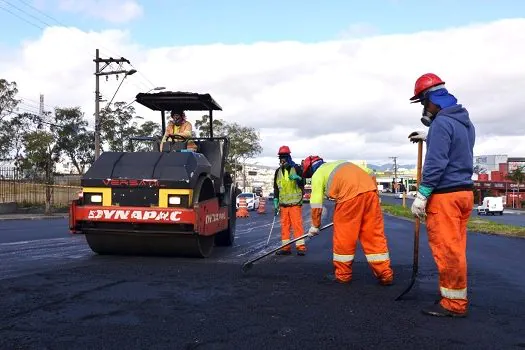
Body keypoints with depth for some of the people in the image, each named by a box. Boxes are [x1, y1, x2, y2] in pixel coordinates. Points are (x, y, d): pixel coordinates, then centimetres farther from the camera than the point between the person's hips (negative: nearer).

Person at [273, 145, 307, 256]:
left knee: (297, 224, -7)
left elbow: (302, 183, -5)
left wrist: (296, 178, -25)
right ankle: (286, 247, 11)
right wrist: (276, 203, 13)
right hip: (283, 203, 5)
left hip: (295, 202, -4)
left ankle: (301, 246, -2)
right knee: (284, 225, 5)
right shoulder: (278, 171, 14)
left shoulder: (296, 168, 1)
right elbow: (276, 188, 18)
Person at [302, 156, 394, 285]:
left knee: (343, 236, 7)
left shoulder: (317, 174, 15)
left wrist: (315, 226, 21)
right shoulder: (336, 164, 34)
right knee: (375, 234, 10)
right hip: (370, 189, 7)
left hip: (351, 194, -7)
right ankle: (385, 275, 12)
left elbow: (316, 204, 10)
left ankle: (342, 275, 18)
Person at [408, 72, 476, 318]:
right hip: (464, 191, 10)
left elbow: (435, 164, -20)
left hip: (445, 195, -10)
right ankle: (453, 296, 25)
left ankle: (454, 303, 4)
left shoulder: (441, 123, -14)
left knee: (446, 249, -3)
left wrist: (421, 195, -17)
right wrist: (428, 138, 29)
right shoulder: (465, 121, 15)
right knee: (455, 248, 15)